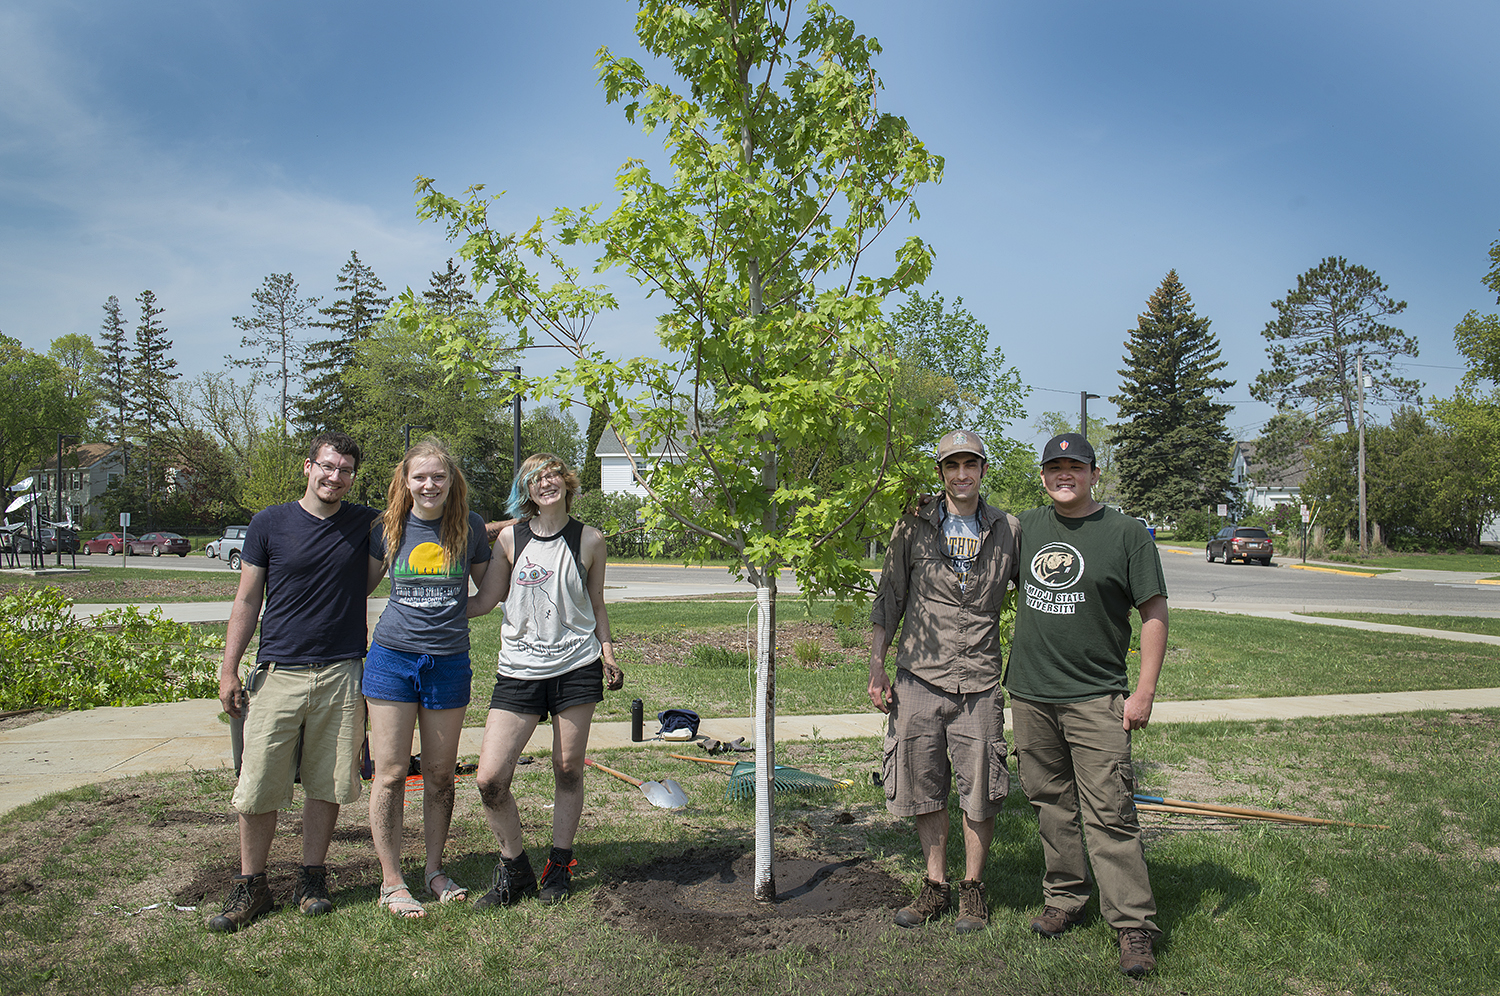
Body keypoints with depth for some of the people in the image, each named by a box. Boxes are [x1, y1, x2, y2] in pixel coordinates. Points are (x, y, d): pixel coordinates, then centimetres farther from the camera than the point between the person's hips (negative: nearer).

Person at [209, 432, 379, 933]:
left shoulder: (367, 524, 5)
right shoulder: (270, 524, 3)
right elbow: (246, 600, 6)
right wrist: (228, 670, 2)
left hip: (341, 675, 1)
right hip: (277, 672, -1)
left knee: (327, 784, 8)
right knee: (259, 787, 1)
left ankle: (312, 879, 24)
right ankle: (251, 887, 19)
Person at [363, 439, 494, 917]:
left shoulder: (469, 527, 0)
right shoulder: (390, 529, 0)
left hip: (449, 662, 1)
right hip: (392, 658, 0)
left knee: (440, 774, 10)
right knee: (390, 774, 2)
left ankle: (436, 870, 27)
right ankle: (391, 883, 15)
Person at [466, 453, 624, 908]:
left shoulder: (589, 540, 3)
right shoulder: (511, 537, 2)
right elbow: (483, 601, 6)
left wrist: (608, 655, 5)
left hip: (576, 668, 0)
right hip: (519, 671, 0)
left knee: (568, 770, 7)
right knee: (490, 780, -6)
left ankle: (559, 866, 27)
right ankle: (514, 870, 17)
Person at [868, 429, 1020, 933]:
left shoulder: (1008, 529, 5)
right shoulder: (913, 527, 4)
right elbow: (889, 598, 7)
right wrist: (877, 665, 3)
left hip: (979, 681, 0)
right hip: (919, 676, 0)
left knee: (979, 793, 5)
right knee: (924, 788, 7)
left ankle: (972, 890, 23)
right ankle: (934, 887, 24)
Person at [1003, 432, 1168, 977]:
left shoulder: (1126, 532, -2)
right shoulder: (1026, 527, 10)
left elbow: (1154, 613, -2)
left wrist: (1144, 692, -7)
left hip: (1096, 698, -4)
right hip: (1030, 695, 4)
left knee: (1109, 814, -6)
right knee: (1051, 804, 13)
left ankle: (1133, 925, 2)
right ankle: (1064, 897, 28)